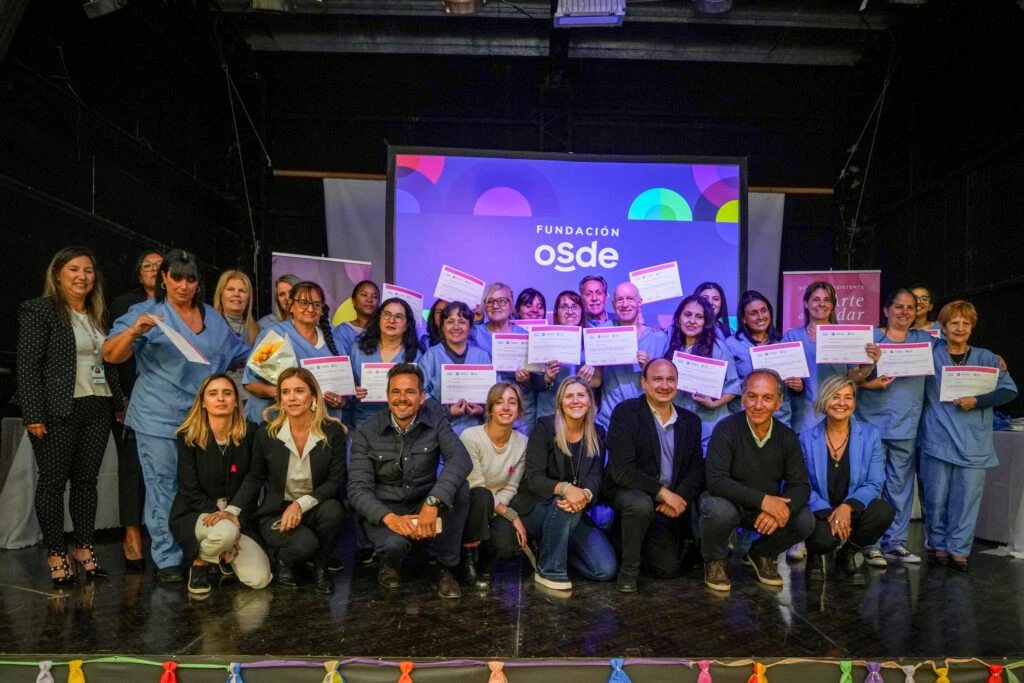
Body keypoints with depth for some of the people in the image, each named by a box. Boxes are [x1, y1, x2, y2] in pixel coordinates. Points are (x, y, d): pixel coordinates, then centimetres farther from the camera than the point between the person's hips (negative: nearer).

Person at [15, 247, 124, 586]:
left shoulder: (98, 315, 15)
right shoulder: (39, 310, -4)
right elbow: (28, 365, -10)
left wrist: (118, 400, 14)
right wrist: (33, 415, -14)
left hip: (97, 409, 6)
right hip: (57, 411, -5)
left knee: (87, 479, 10)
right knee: (53, 481, 4)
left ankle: (84, 547, 20)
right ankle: (55, 554, 14)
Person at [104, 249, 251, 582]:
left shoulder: (213, 318, 14)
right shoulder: (146, 313, -2)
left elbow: (241, 355, 23)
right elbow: (111, 355, -11)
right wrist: (133, 332, -29)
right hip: (160, 419, -4)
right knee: (163, 489, -2)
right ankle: (167, 560, 7)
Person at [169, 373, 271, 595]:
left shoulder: (250, 433, -3)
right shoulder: (189, 436, -7)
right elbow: (190, 489, -9)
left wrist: (233, 514, -17)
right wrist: (221, 517, -21)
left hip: (239, 513, 2)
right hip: (195, 513, -2)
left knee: (259, 579, -15)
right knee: (225, 532, -38)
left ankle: (225, 557, 19)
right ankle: (200, 562, -2)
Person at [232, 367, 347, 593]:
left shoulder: (333, 431, -8)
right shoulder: (266, 432, -6)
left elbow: (336, 481, -10)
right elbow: (255, 479, 5)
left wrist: (300, 504, -24)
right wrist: (232, 511, -8)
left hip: (315, 508, 1)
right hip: (276, 512, -1)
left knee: (333, 510, -34)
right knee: (305, 543, -32)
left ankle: (320, 566, -3)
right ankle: (282, 560, 7)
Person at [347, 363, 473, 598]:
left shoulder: (435, 417, -9)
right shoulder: (367, 431, -9)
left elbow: (461, 459, -26)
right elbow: (358, 488, -13)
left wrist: (432, 503, -41)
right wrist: (388, 517, -33)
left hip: (424, 506, 2)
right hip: (383, 510, -1)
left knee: (459, 486, -28)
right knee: (394, 543, -34)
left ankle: (445, 567, -10)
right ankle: (390, 564, 7)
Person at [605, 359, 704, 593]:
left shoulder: (690, 422, 4)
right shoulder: (625, 413, -13)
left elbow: (697, 468, 2)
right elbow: (621, 470, -21)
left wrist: (681, 497, -18)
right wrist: (663, 492, -26)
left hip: (670, 503, 5)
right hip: (629, 492, -4)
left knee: (668, 570, 2)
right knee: (641, 504, -38)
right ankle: (628, 569, -14)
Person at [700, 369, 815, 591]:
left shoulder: (787, 437, -5)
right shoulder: (727, 429, -19)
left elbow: (800, 486, -8)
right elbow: (716, 481, -26)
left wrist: (781, 508, -31)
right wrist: (762, 499, -36)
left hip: (768, 507, 4)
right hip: (728, 501, -4)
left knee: (805, 521, -19)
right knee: (720, 511, -36)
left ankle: (762, 554, 12)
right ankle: (714, 560, -2)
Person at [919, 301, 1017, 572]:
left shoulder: (986, 358, 8)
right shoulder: (930, 354, 7)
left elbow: (1009, 390, 1)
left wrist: (977, 401, -11)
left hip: (974, 443, 1)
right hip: (938, 439, 0)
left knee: (967, 497, 1)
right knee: (936, 497, 2)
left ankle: (959, 550, 13)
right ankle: (939, 545, 18)